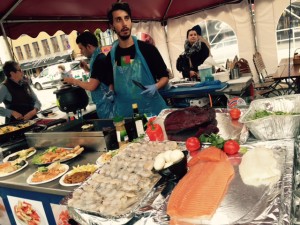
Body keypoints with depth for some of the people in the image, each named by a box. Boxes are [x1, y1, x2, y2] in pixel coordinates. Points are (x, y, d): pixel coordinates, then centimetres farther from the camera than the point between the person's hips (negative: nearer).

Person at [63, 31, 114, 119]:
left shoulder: (99, 60, -19)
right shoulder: (99, 58, 10)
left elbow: (91, 86, -21)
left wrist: (74, 81, -7)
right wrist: (88, 69, 11)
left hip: (106, 104, -9)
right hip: (103, 103, 9)